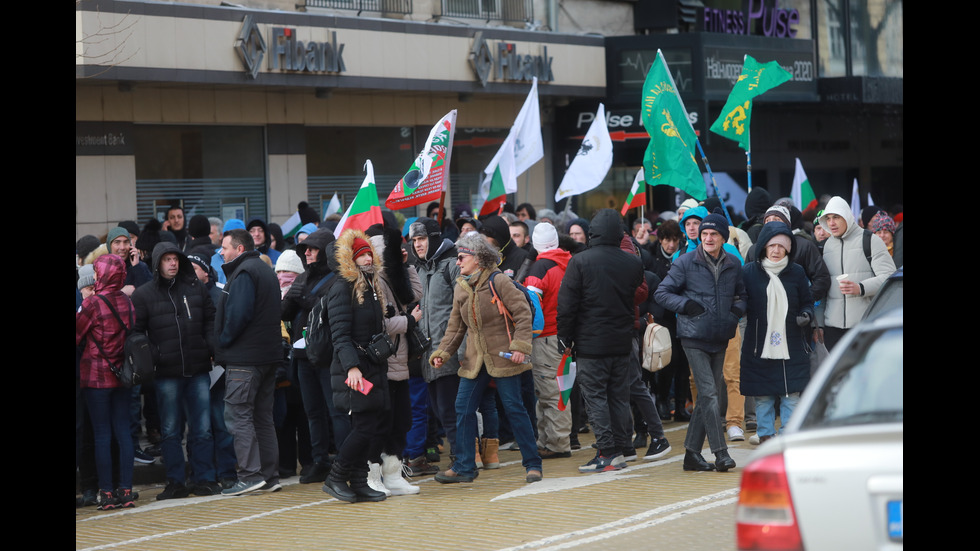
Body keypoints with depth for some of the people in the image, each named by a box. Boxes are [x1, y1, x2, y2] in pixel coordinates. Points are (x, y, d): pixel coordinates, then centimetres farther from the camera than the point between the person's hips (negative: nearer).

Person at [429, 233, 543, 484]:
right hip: (474, 359, 6)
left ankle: (532, 463, 8)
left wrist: (520, 346, -18)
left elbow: (523, 313, -10)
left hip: (502, 357, -6)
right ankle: (464, 467, 11)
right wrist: (442, 353, 4)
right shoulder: (461, 288, 10)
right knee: (463, 409, 2)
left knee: (514, 408, -3)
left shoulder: (498, 281, -9)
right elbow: (456, 326, 15)